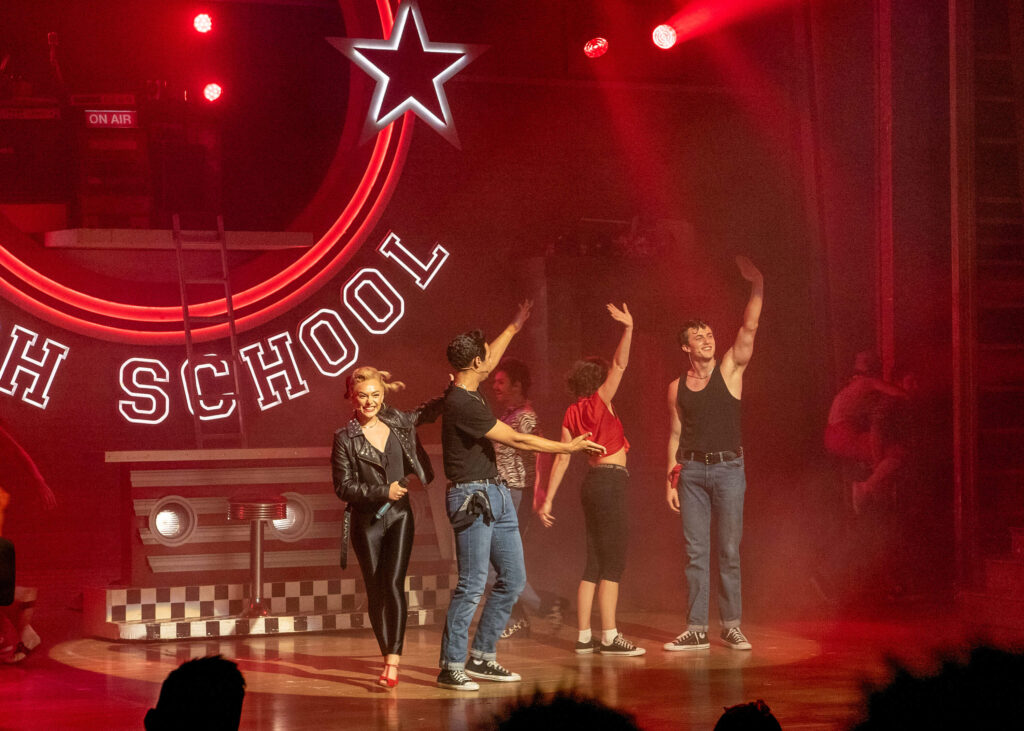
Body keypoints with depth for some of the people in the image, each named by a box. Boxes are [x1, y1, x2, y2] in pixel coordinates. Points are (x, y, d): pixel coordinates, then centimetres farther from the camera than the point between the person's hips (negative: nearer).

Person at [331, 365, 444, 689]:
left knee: (394, 584, -13)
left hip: (399, 516, 1)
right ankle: (387, 657, 19)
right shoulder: (345, 438, -4)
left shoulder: (397, 422, 6)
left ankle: (393, 663, -18)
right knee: (375, 592, 4)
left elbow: (428, 411, 24)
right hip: (366, 522, -1)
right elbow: (343, 486, -6)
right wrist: (383, 492, -15)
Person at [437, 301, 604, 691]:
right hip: (471, 497, -10)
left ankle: (481, 658, 16)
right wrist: (568, 447, -10)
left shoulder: (471, 392, 9)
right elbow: (515, 439, -17)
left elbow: (491, 359, 33)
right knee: (472, 584, -11)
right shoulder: (461, 404, -19)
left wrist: (514, 327, 43)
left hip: (496, 495, 10)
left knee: (512, 578, 10)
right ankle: (450, 666, -5)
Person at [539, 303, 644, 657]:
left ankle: (584, 637, 9)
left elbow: (562, 457, 6)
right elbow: (620, 365, -14)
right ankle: (610, 637, -11)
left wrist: (548, 499, 5)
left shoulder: (572, 414, 11)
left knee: (595, 564, 10)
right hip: (610, 480, -8)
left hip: (593, 481, 8)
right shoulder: (599, 402, -6)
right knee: (613, 563, -8)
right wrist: (628, 328, -14)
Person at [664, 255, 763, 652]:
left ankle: (731, 626, 7)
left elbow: (749, 328, -10)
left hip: (728, 468, -2)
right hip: (691, 470, 2)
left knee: (728, 551, 0)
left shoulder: (730, 370, 2)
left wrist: (757, 288, -22)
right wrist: (671, 478, 6)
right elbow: (676, 433, 12)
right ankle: (696, 629, 5)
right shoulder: (677, 387, 8)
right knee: (695, 552, 2)